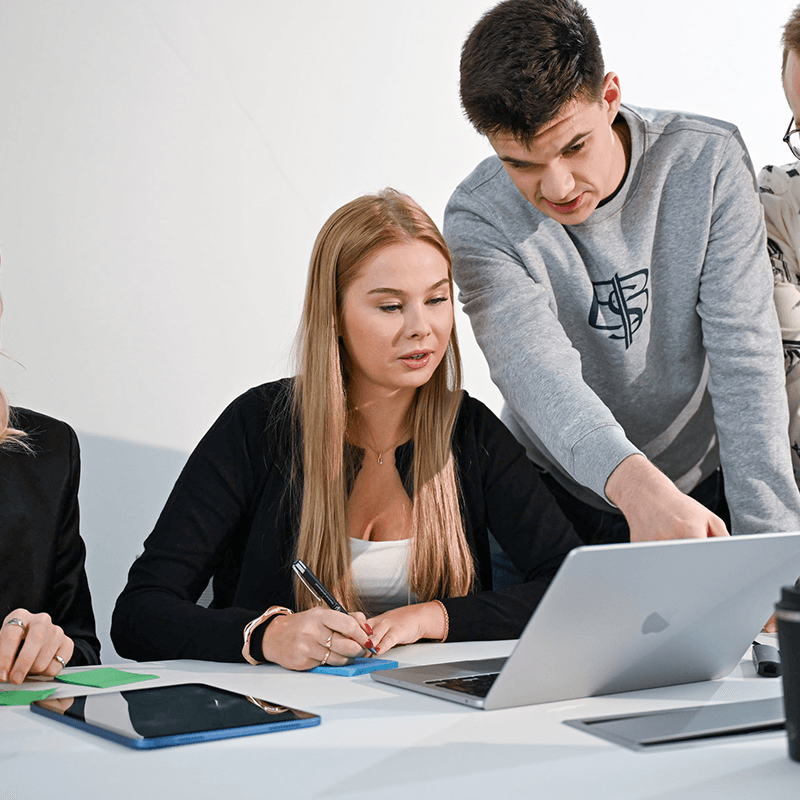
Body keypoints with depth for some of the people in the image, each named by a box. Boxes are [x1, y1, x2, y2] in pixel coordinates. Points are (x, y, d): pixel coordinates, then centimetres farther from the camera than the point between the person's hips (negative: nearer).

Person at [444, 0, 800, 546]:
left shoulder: (706, 160, -12)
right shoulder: (479, 220, -15)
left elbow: (745, 358, -15)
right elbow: (533, 365, -31)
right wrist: (636, 485, -51)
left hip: (703, 486, 0)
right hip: (562, 496, 1)